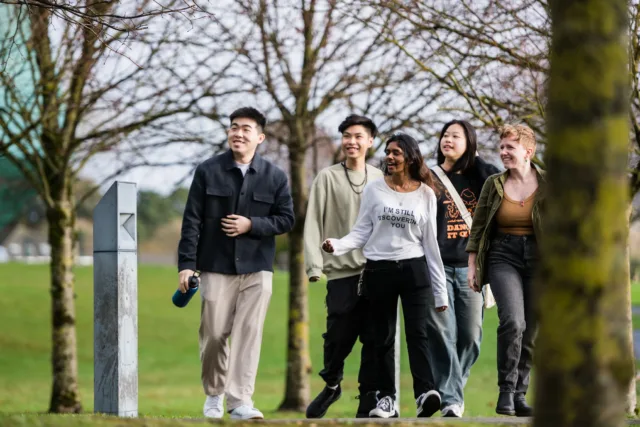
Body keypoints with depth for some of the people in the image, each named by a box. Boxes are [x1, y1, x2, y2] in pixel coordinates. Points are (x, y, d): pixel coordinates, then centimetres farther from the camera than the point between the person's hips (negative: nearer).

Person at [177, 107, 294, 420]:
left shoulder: (274, 177, 4)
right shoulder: (208, 171, 1)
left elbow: (286, 219, 6)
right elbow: (192, 220, -1)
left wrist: (251, 225, -11)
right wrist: (186, 264, -7)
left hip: (257, 268, 0)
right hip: (216, 267, 0)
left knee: (249, 334, -6)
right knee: (214, 334, 2)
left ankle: (240, 401, -6)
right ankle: (214, 394, 22)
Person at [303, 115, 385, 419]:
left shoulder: (380, 180, 10)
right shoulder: (328, 178, 3)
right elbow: (313, 223, -2)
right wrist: (314, 265, -11)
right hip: (342, 271, -2)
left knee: (374, 339, -1)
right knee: (340, 336, -2)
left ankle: (369, 400, 6)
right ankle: (332, 385, 23)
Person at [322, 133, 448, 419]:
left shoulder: (425, 194, 5)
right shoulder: (374, 190, 3)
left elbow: (430, 243, 7)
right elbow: (362, 232, 3)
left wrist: (440, 290, 6)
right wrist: (338, 245, -18)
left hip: (414, 269, -1)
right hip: (378, 271, 1)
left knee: (417, 332, -13)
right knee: (383, 337, 6)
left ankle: (425, 393, -23)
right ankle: (386, 398, 11)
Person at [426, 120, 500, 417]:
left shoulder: (479, 176, 11)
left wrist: (475, 159, -4)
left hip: (471, 268, 2)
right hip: (438, 267, -2)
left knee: (470, 337, 2)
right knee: (442, 334, -11)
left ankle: (452, 386, 21)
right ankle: (450, 397, -10)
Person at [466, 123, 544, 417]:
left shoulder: (548, 184, -1)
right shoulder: (494, 185, 3)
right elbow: (478, 228, 9)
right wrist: (472, 266, 5)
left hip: (538, 260, 1)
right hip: (503, 258, -1)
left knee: (530, 332, 4)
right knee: (513, 321, -21)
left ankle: (519, 394, 17)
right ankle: (506, 390, -11)